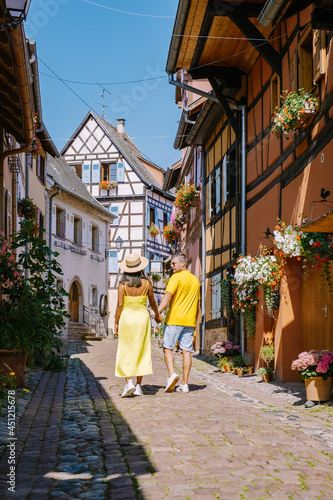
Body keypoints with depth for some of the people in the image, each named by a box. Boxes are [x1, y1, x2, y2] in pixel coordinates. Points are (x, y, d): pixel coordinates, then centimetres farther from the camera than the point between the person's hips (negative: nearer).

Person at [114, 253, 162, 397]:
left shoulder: (123, 284, -9)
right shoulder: (146, 283, -4)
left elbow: (119, 305, -10)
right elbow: (152, 302, 6)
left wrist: (116, 322, 0)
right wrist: (157, 315, 23)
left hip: (127, 318, -1)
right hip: (142, 317, 1)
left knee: (126, 353, 7)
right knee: (141, 352, 8)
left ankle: (128, 382, -8)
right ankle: (138, 386, 7)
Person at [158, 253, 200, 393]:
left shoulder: (176, 277, -7)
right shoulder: (195, 280, 15)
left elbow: (168, 296, -19)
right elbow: (198, 305, 20)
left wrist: (157, 312, -24)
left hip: (174, 319, -6)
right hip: (189, 321, 6)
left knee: (168, 347, 4)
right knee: (186, 351, 4)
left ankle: (171, 374, -16)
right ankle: (184, 384, 4)